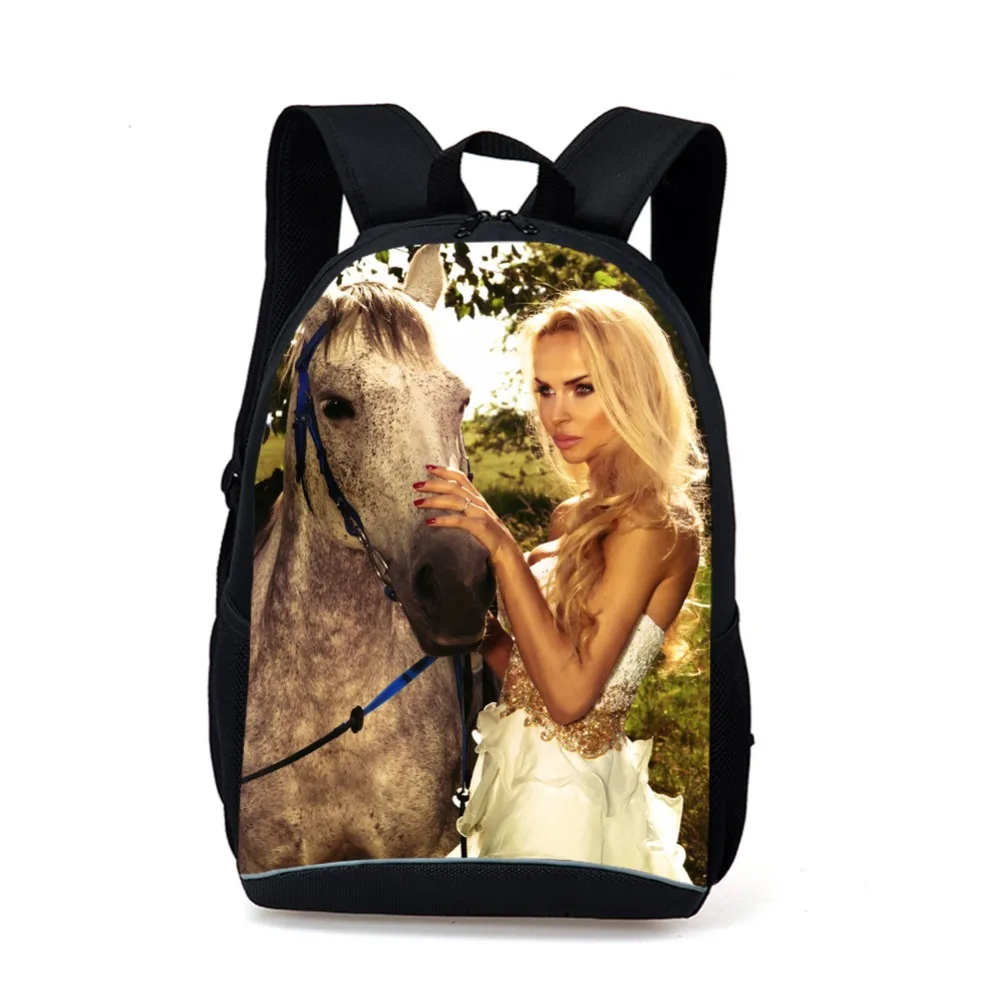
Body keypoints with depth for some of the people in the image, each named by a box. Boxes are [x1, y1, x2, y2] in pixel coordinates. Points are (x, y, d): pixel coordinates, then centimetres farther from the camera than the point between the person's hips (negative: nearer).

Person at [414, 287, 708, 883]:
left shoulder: (652, 522, -20)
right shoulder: (582, 514, 7)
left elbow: (570, 694, -26)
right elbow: (523, 670, 6)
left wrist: (503, 548, -29)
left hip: (562, 789, -8)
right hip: (525, 768, 8)